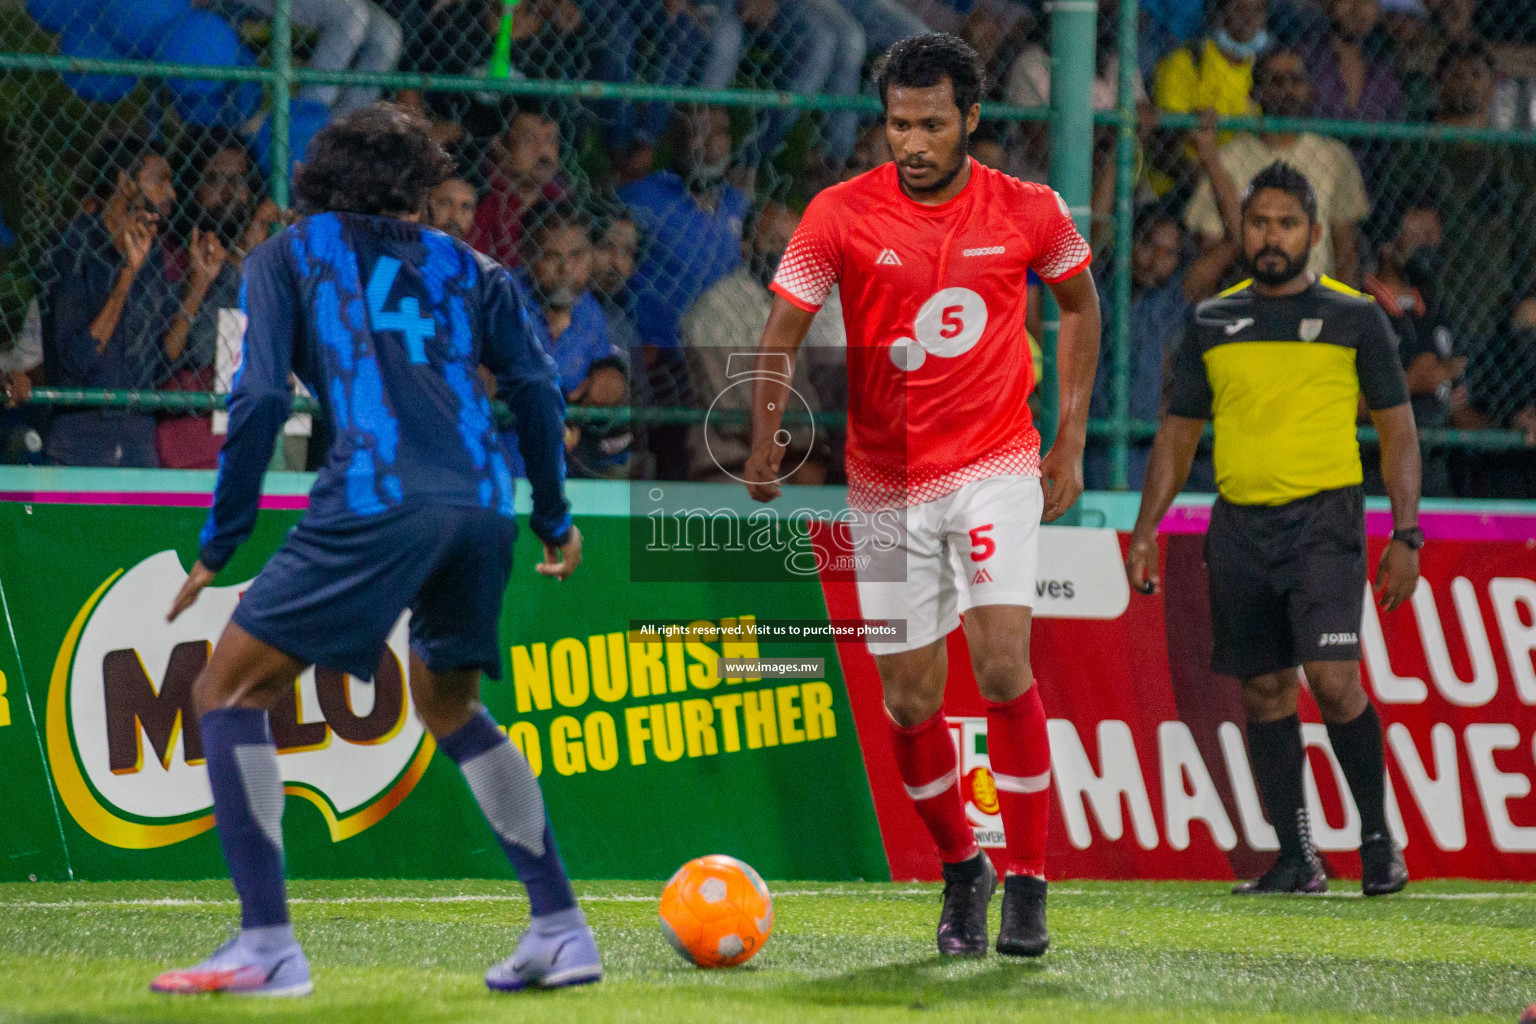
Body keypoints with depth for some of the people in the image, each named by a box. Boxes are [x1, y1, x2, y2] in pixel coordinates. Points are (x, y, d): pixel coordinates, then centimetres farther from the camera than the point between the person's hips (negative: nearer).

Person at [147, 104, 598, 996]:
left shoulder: (287, 257, 15)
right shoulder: (466, 268, 24)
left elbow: (262, 399, 3)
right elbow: (536, 388, 14)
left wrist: (219, 545, 6)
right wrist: (555, 521, 23)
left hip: (377, 500, -5)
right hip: (483, 507, 5)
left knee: (229, 691, 4)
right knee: (449, 706, 28)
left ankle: (268, 946, -10)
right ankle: (562, 930, 21)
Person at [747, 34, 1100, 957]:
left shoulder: (1028, 212, -4)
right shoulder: (841, 214, -7)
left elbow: (1081, 303, 14)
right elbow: (783, 334, -7)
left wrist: (1071, 441, 10)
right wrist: (767, 438, -23)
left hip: (997, 467, -1)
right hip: (887, 481, 1)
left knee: (1003, 661, -18)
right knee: (910, 701, 3)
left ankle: (1028, 885, -9)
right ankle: (960, 870, 27)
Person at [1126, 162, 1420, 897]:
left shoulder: (1354, 317, 3)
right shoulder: (1213, 321, 12)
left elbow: (1397, 430, 5)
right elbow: (1178, 431, 17)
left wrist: (1405, 535, -3)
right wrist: (1146, 528, 7)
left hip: (1324, 518, -4)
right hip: (1239, 524, 4)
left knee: (1333, 680, -16)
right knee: (1264, 692, 4)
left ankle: (1378, 837, 0)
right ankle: (1295, 858, 9)